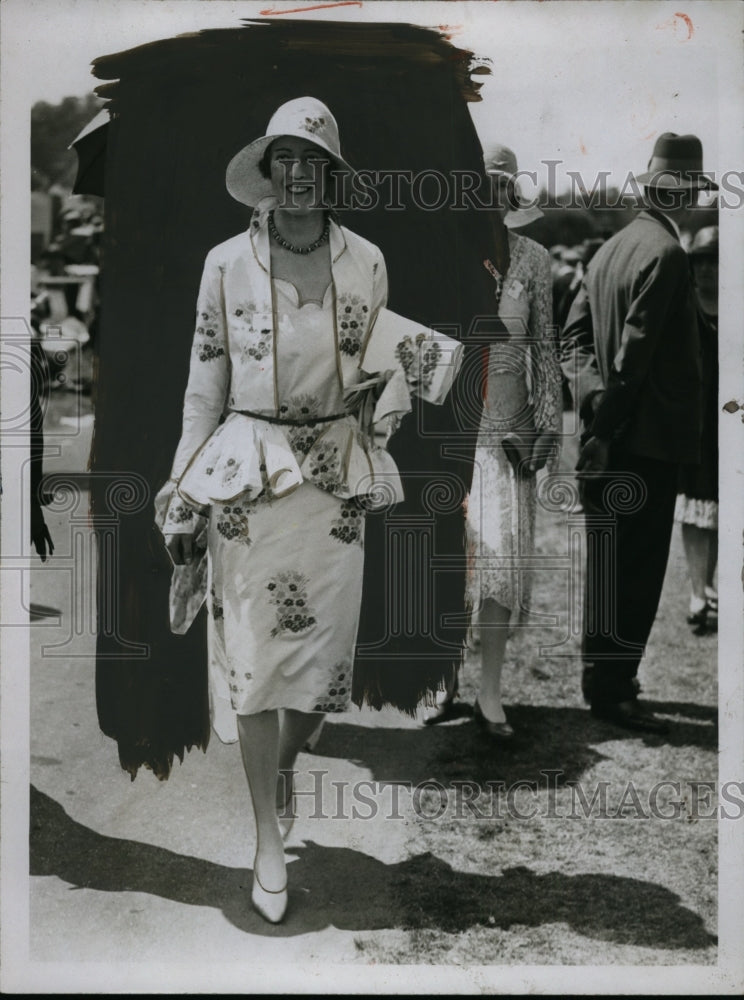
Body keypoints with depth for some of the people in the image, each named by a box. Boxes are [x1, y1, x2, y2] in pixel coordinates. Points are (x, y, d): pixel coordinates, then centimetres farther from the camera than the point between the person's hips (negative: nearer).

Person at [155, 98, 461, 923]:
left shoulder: (365, 262, 2)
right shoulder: (227, 263, -3)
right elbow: (204, 384, 2)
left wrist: (412, 363, -6)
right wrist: (185, 489, 1)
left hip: (335, 474, 2)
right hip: (248, 475, -2)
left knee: (324, 641, 7)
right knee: (251, 647, 0)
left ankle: (285, 763, 40)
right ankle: (268, 837, 12)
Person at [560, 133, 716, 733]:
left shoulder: (614, 247, 13)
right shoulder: (665, 254, -15)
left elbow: (575, 334, 12)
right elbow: (635, 353, -20)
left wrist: (593, 397, -1)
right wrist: (608, 429, -15)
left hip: (614, 439, 9)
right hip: (647, 440, -9)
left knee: (613, 565, 16)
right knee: (635, 567, -3)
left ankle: (606, 678, 27)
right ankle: (612, 689, 3)